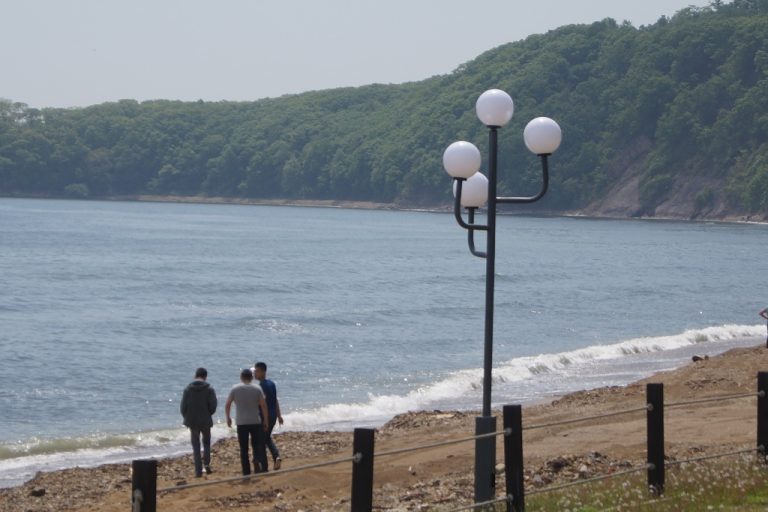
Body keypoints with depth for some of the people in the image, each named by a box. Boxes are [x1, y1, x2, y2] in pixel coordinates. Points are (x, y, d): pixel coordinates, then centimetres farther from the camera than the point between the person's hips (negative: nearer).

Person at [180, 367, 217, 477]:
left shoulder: (188, 389, -2)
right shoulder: (209, 389, -6)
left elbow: (183, 407, -3)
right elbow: (213, 406, -9)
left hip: (192, 422, 1)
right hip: (206, 421, -1)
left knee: (196, 446, 7)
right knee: (206, 442, 19)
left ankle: (198, 470, 3)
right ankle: (206, 462, 0)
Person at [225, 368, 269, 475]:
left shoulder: (235, 388, -1)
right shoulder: (257, 388, -1)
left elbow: (227, 405, 0)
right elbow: (263, 405, -4)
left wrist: (228, 418, 14)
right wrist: (266, 421, 2)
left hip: (241, 423, 0)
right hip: (256, 422, 0)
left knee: (244, 449, 5)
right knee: (257, 445, 13)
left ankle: (246, 473, 3)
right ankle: (257, 461, -14)